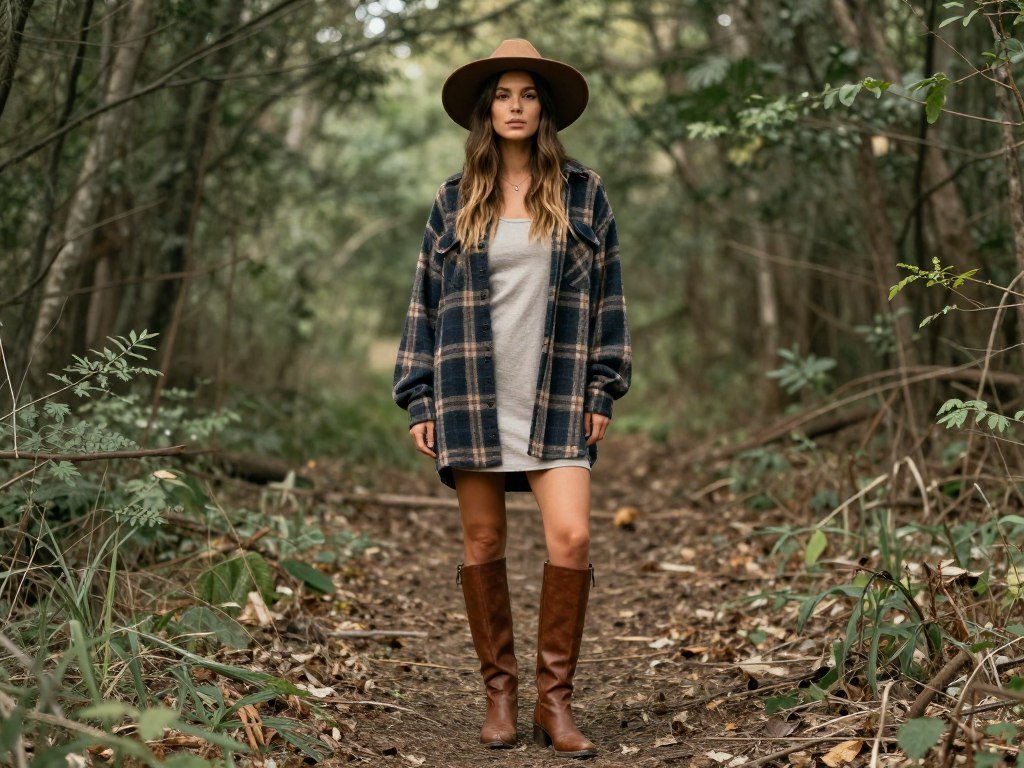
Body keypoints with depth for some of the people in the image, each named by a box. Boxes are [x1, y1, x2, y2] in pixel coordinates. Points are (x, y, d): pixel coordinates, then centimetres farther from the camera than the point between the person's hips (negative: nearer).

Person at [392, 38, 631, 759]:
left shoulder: (583, 194, 7)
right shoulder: (455, 200, 9)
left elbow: (607, 295, 8)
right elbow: (426, 301, 10)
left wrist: (603, 392, 1)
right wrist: (418, 401, 4)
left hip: (556, 399, -1)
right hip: (472, 397, 1)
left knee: (572, 537, -13)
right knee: (484, 545, 4)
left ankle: (556, 699, 1)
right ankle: (500, 692, 18)